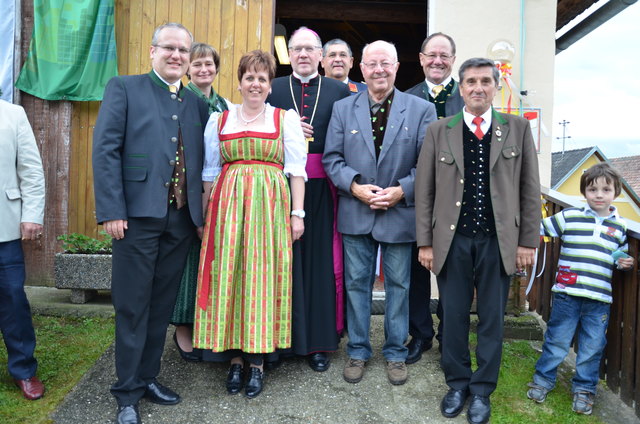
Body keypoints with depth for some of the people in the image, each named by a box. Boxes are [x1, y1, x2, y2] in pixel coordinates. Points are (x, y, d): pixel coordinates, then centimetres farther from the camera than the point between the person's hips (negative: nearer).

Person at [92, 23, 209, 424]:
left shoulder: (197, 104, 15)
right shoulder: (124, 88, 2)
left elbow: (201, 162, 12)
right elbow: (105, 150, -6)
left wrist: (201, 213, 5)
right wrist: (112, 211, -14)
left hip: (182, 219, 5)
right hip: (138, 215, -4)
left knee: (162, 306, 13)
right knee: (132, 308, 4)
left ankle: (149, 377, 29)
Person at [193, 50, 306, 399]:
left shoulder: (286, 118, 7)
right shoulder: (219, 120, 13)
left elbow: (296, 169, 2)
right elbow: (210, 172, 13)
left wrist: (297, 212, -5)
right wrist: (208, 214, 6)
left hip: (270, 205, -2)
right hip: (227, 204, 2)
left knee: (263, 275, -1)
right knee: (228, 276, 1)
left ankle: (257, 360, 10)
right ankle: (235, 357, 14)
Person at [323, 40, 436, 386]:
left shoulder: (421, 109, 0)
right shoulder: (343, 108, 5)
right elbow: (332, 158, 2)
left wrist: (401, 190, -16)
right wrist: (355, 186, -13)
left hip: (400, 212, -1)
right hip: (355, 213, 1)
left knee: (398, 285, 11)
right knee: (356, 283, 11)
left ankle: (395, 352, 28)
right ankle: (357, 351, 27)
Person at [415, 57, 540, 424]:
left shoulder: (518, 128, 5)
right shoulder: (439, 131, 4)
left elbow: (530, 189, 4)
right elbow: (425, 190, 3)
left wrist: (528, 241, 0)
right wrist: (425, 242, -1)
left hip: (499, 240, 0)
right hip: (453, 239, 0)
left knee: (492, 319, 9)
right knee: (454, 316, 9)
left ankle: (482, 390, 25)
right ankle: (458, 383, 28)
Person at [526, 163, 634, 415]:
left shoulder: (619, 226, 10)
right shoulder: (569, 217, -1)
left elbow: (621, 256, 22)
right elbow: (539, 228, 2)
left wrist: (624, 264, 2)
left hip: (600, 299, 3)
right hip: (567, 293, -2)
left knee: (592, 347, 10)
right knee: (556, 340, 8)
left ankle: (584, 389, 27)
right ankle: (543, 380, 26)